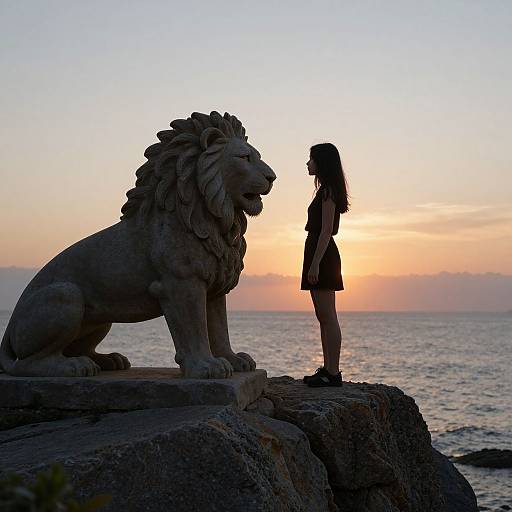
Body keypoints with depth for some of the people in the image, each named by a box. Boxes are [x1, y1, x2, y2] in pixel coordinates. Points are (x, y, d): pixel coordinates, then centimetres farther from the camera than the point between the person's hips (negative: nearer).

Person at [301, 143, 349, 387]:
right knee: (324, 318, 11)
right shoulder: (327, 190, 19)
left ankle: (333, 373, -8)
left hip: (322, 256, -11)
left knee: (327, 317, -10)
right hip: (321, 256, 11)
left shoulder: (328, 190, -11)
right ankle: (328, 369, 16)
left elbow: (326, 230, -18)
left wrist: (315, 264, -21)